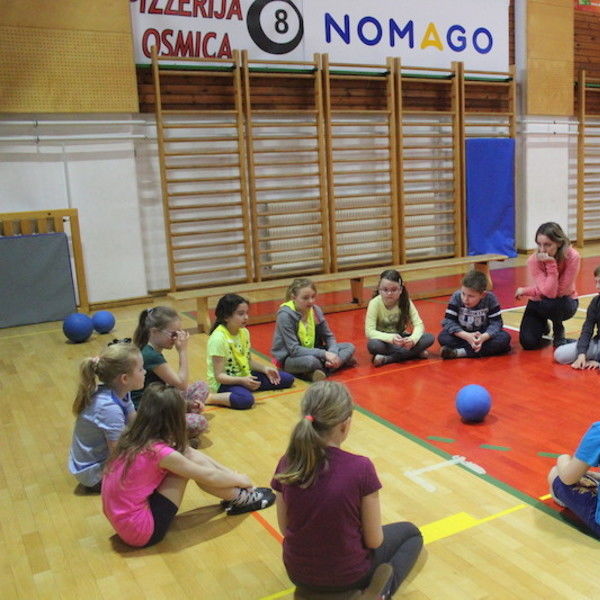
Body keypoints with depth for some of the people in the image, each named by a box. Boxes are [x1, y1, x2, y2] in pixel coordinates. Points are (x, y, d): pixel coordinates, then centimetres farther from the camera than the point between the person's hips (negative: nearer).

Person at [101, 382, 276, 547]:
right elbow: (209, 476, -10)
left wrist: (234, 476, 12)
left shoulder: (134, 437, 1)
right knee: (190, 460, -10)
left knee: (189, 456, 1)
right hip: (141, 531, -8)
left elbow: (190, 453, 10)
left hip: (122, 518, 8)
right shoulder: (159, 452, -23)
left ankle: (236, 495, 14)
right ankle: (240, 499, 8)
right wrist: (241, 480, 9)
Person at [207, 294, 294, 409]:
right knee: (246, 400, -41)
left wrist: (265, 368, -3)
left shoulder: (244, 332, 2)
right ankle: (209, 398, -19)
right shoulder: (218, 338, -22)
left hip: (245, 377, 8)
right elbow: (219, 376, -22)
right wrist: (242, 380, -35)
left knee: (287, 379, 5)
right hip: (224, 382, -8)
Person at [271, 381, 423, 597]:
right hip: (348, 576, -5)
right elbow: (374, 540, -16)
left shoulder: (287, 465, -15)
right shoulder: (360, 468, -27)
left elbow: (285, 528, -3)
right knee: (411, 533, 23)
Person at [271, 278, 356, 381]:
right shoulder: (285, 315, -21)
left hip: (312, 352, 7)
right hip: (289, 358, -7)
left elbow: (329, 337, 3)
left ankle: (322, 370, -25)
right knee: (310, 361, -39)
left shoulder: (316, 310, -4)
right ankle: (341, 361, -10)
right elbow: (294, 349, -24)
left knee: (349, 347, -5)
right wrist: (324, 354, -28)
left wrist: (332, 355, -19)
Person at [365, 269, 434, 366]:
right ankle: (415, 353, -25)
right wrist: (391, 338, -40)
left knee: (429, 338, -21)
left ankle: (387, 359, -26)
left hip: (401, 339, 3)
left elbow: (418, 325, -14)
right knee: (373, 344, -37)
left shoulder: (406, 302, -11)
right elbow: (369, 331, -24)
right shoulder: (375, 303, -18)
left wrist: (412, 339, -37)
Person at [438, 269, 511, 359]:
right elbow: (448, 321, -21)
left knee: (505, 337, -28)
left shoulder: (490, 299, -18)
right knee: (443, 337, -27)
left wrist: (483, 337, -38)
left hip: (483, 336, 0)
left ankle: (460, 352, -33)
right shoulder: (456, 297, -18)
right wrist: (467, 336, -34)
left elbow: (496, 323, -19)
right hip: (463, 335, 0)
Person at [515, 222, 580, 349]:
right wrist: (551, 264, -36)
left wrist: (526, 291, -24)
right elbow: (549, 292, -31)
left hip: (565, 302, -1)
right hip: (539, 304, 1)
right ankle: (543, 326, 21)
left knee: (553, 303, -38)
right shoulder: (534, 260, -23)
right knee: (528, 343, -16)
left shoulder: (572, 257, -26)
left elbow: (559, 291, -26)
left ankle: (559, 333, -4)